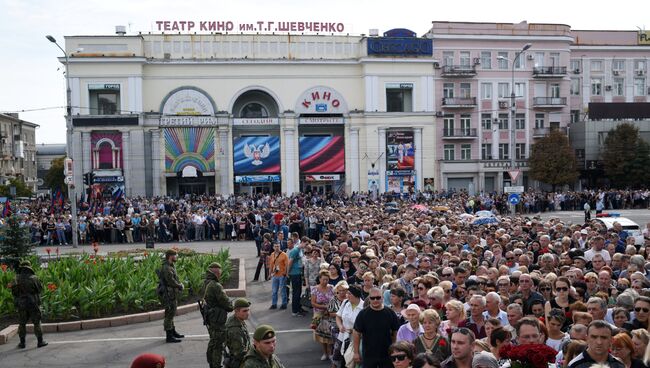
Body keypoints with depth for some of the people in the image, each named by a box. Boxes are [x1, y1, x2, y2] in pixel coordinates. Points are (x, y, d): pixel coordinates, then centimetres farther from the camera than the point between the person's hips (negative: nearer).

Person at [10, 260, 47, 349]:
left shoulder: (17, 279, -4)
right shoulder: (34, 278, -9)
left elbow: (14, 293, 4)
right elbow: (40, 288, 3)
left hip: (21, 304, 2)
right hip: (33, 304, -2)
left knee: (22, 324, 13)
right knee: (37, 323, 6)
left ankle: (22, 343, 15)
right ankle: (40, 341, 6)